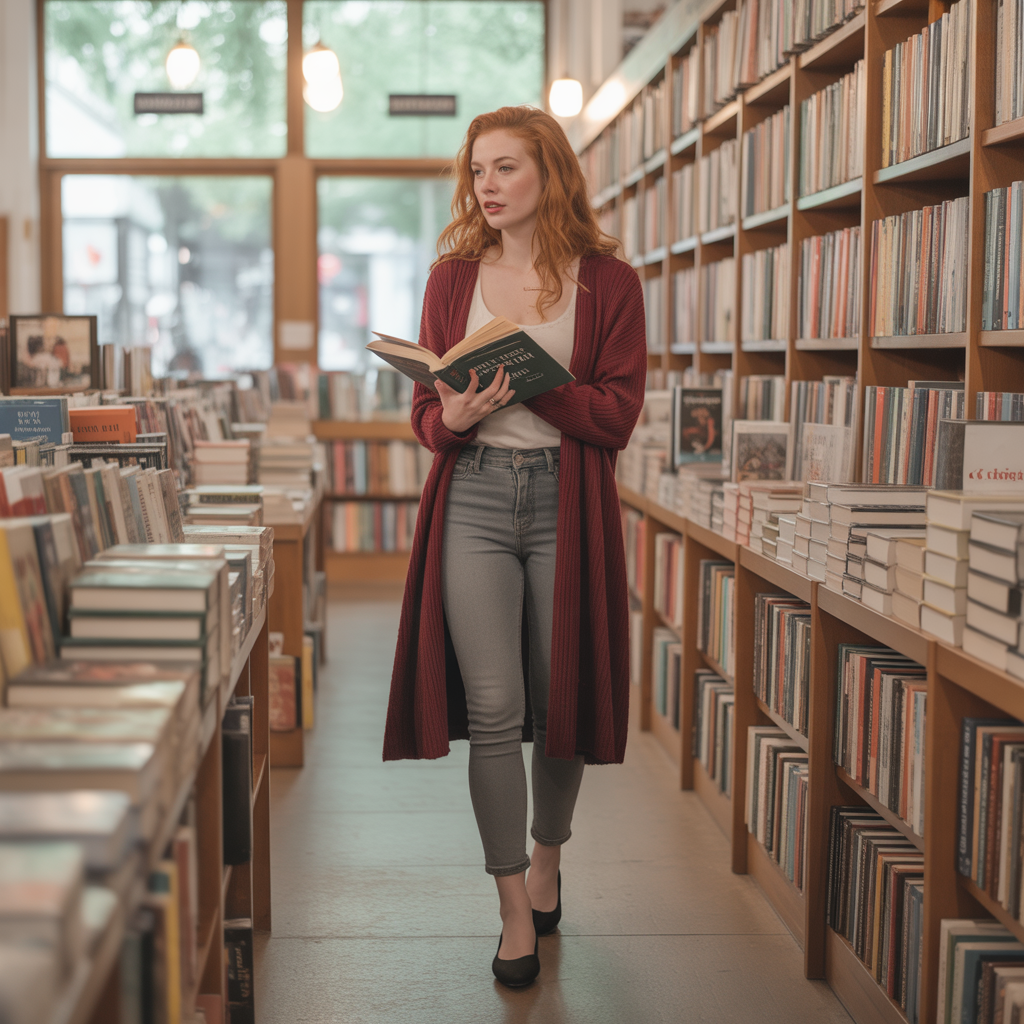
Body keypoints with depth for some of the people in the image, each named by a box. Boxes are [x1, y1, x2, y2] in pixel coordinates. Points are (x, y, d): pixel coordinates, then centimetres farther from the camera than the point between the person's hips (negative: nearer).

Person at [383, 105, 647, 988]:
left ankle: (547, 857, 34)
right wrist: (455, 416, -14)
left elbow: (618, 416, -5)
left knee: (560, 700, 8)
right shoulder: (453, 278, 9)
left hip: (567, 504, -1)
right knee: (492, 708, -5)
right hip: (473, 500, 1)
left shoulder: (608, 282, 2)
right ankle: (515, 908, 5)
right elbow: (425, 416, 9)